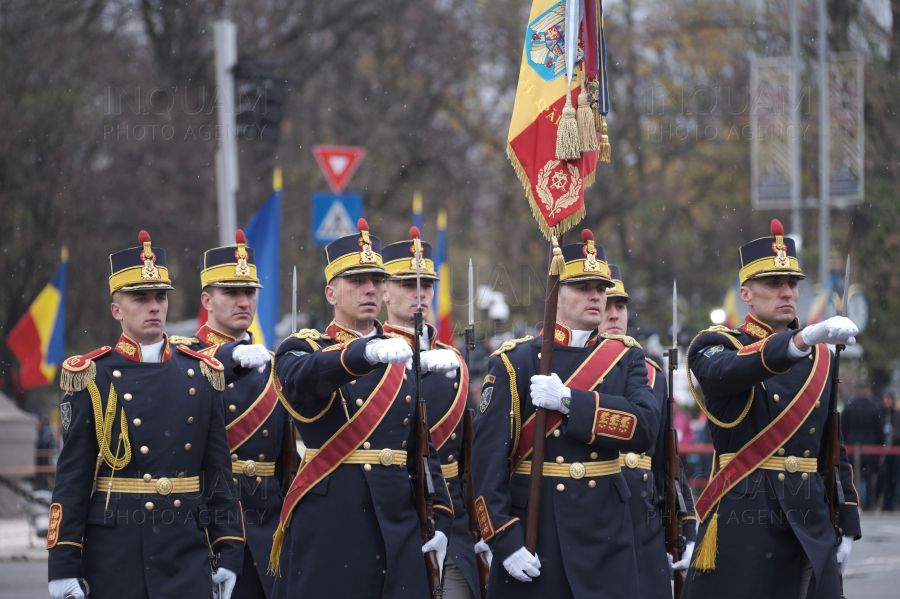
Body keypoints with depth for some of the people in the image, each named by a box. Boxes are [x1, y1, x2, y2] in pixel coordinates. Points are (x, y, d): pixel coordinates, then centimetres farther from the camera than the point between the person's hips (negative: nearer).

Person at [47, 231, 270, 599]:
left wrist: (229, 552, 6)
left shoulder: (201, 374, 10)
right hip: (115, 549, -2)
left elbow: (218, 470, 11)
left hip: (187, 547, 2)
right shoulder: (91, 376, 1)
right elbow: (71, 477, -2)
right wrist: (63, 564, -7)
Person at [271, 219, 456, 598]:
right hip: (326, 522, -4)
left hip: (397, 523, 4)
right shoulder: (302, 350, 3)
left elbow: (422, 449, 17)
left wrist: (439, 521, 6)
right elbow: (305, 377, -24)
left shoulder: (405, 360, 16)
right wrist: (368, 352, -42)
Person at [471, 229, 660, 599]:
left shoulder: (626, 358, 9)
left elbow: (645, 430, -9)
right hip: (532, 531, -2)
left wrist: (568, 400, -17)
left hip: (606, 532, 2)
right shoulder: (513, 363, -1)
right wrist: (505, 540, -15)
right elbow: (488, 456, -7)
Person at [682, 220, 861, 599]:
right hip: (741, 521, -4)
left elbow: (833, 450, 18)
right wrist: (803, 340, -40)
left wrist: (846, 527, 13)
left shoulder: (821, 358, 16)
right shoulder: (714, 347, 1)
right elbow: (730, 371, -25)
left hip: (811, 523, 5)